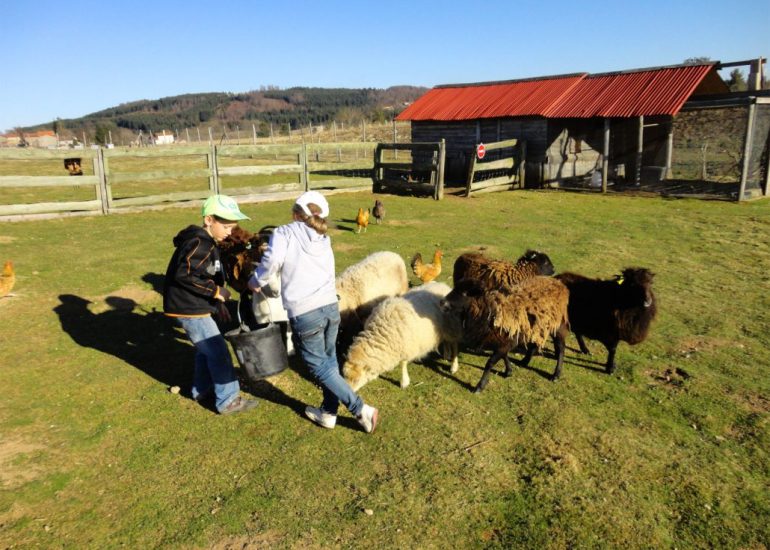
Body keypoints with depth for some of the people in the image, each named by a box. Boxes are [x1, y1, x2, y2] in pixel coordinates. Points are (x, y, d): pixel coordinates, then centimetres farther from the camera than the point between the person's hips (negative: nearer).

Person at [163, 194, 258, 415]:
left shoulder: (207, 243, 12)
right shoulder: (199, 243, -20)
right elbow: (184, 275, -30)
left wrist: (218, 304, 15)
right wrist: (215, 291, -23)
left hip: (192, 306, 10)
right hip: (189, 308, -10)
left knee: (205, 348, 23)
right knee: (218, 352, -3)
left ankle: (202, 389, 39)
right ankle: (229, 400, 6)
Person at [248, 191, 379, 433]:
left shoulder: (285, 233, 1)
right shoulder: (323, 240, 20)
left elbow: (273, 260, -16)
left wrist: (257, 282, 2)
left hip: (304, 314, -6)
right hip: (330, 307, 6)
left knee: (320, 368, 7)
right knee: (329, 361, 20)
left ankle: (362, 410, 8)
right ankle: (328, 412, 32)